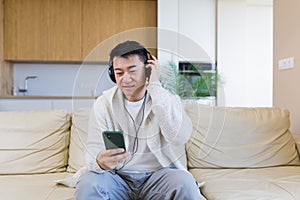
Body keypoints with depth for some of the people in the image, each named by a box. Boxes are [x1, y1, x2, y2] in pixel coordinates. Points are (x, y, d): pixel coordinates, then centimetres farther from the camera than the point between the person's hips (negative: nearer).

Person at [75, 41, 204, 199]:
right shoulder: (103, 103, 1)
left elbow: (180, 136, -22)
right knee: (87, 185, -28)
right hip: (117, 176, 1)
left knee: (185, 183, -30)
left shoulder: (167, 99, -1)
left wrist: (155, 87, -19)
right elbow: (93, 150, -5)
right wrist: (100, 162, -32)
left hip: (159, 173, 0)